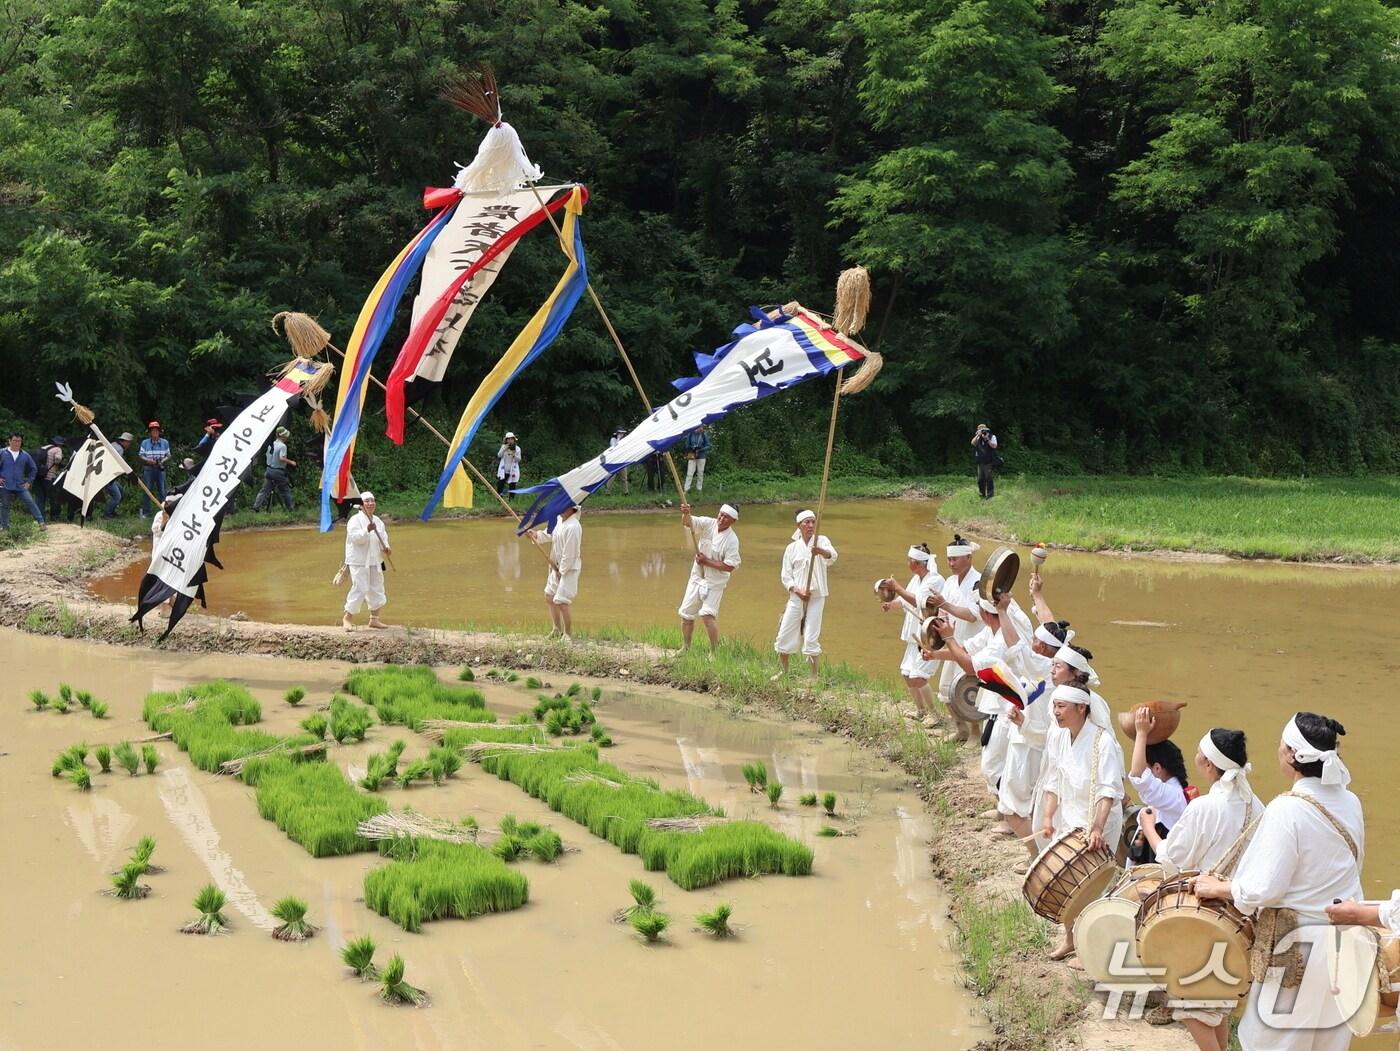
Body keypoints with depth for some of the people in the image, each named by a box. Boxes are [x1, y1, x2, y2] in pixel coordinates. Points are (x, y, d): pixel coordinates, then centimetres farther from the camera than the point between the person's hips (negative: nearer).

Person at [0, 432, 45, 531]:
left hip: (20, 486, 1)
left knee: (30, 502, -7)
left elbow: (33, 469, 16)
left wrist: (29, 481, 8)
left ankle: (41, 522, -3)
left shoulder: (25, 455, 4)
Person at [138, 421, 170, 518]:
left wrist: (163, 460, -9)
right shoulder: (145, 442, 2)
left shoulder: (165, 443, 6)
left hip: (160, 469, 1)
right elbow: (140, 455, 5)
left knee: (162, 491, 0)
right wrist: (147, 460, -14)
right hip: (148, 469, -1)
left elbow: (168, 455, 12)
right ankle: (145, 512, 6)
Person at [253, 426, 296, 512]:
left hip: (269, 470, 6)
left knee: (265, 489, 5)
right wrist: (291, 462, -15)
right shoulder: (282, 446, -15)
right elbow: (282, 458, -26)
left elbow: (268, 456, 16)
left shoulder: (271, 444, 8)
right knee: (285, 490, 8)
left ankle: (256, 506, -3)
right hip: (278, 472, -6)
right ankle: (289, 508, 14)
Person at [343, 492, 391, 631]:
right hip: (359, 562, -8)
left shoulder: (378, 521, 12)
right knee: (360, 589, -12)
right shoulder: (355, 520, -10)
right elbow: (356, 538, -22)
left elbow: (383, 537, 16)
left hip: (375, 562, 8)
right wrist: (367, 530, -36)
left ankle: (374, 619, 22)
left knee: (377, 589, 10)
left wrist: (386, 548, -5)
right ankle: (347, 618, -1)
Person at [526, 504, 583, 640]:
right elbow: (550, 534, 14)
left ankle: (568, 634, 3)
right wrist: (536, 535, -5)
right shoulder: (560, 520, 4)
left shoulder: (572, 527, -25)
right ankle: (557, 629, 34)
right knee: (549, 596, 19)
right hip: (557, 567, 10)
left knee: (562, 601, -12)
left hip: (569, 569, -10)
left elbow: (569, 553, -24)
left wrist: (561, 571, -16)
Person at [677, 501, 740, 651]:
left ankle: (714, 651, -10)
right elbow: (687, 522, -16)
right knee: (686, 614, 12)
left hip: (714, 582, -5)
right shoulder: (708, 524, -6)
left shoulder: (732, 540, -18)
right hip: (697, 577, 5)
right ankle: (685, 648, 30)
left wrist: (707, 562, -21)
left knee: (707, 614, -20)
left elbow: (730, 566, -19)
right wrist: (686, 513, -39)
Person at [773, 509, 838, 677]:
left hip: (816, 597, -3)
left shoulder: (822, 541, -1)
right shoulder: (792, 548, 6)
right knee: (784, 635, 5)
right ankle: (784, 671, 24)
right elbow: (785, 576, 6)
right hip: (796, 597, 3)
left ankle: (814, 674, 3)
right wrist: (797, 590, -12)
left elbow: (832, 556, -24)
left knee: (811, 637, -7)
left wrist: (820, 551, -47)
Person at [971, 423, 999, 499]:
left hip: (988, 462, -5)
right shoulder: (978, 438, 12)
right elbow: (973, 443, -5)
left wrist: (987, 439, -16)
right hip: (980, 463, 5)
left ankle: (989, 495, -1)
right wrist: (978, 435, -14)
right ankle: (981, 495, 20)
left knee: (989, 479, -6)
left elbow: (994, 446, -13)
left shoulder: (992, 437, 0)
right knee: (980, 479, 9)